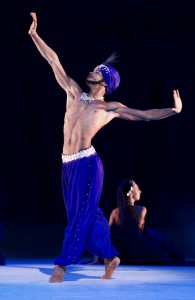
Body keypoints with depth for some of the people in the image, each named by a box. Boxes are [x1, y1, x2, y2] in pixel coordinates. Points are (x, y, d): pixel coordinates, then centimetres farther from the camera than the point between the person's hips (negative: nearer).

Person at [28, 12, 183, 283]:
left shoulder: (110, 107, 2)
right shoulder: (74, 92, 14)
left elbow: (143, 115, 3)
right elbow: (54, 61, 15)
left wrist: (173, 110, -5)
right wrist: (34, 34, 15)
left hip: (87, 164, -6)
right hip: (68, 164, 6)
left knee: (81, 215, -5)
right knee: (88, 213, 11)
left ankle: (62, 264, -5)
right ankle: (110, 256, 23)